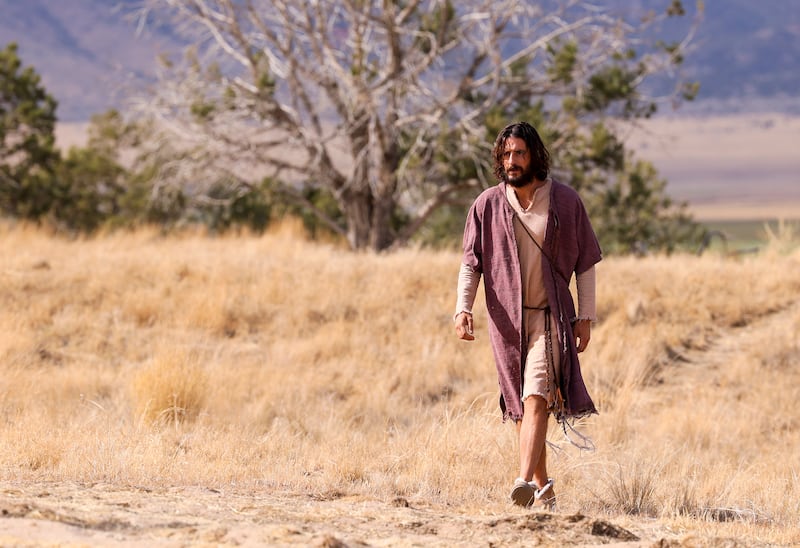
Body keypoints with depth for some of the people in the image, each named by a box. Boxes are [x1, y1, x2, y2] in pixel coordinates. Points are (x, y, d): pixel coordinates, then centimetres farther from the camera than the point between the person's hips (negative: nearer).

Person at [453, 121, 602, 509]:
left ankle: (525, 482, -31)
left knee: (536, 398, -19)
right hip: (506, 319, 3)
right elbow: (471, 261, 4)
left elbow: (586, 262, 5)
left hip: (550, 315, -3)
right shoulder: (487, 205, 2)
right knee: (520, 405, 8)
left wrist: (585, 316, 0)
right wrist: (463, 307, -10)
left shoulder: (565, 201, -1)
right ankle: (543, 488, 19)